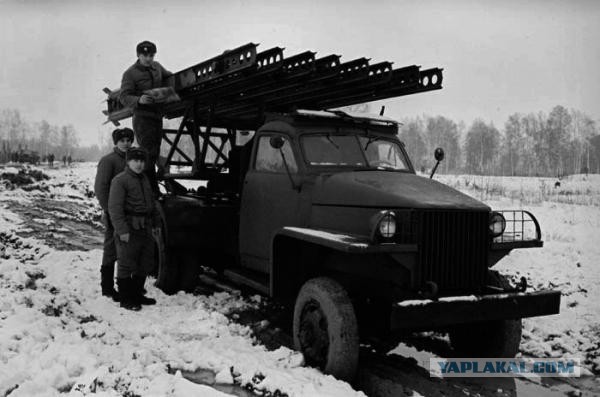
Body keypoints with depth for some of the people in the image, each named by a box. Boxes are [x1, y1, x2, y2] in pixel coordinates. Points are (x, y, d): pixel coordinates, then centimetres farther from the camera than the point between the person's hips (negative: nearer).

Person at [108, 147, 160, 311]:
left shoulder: (144, 179, 16)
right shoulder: (120, 180, -10)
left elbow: (151, 203, 26)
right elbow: (114, 208, -17)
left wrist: (156, 223, 22)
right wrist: (122, 230, -22)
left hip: (145, 229, 9)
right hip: (128, 230, -8)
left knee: (145, 264, 15)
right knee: (126, 265, 0)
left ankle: (137, 295, 29)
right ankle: (125, 300, 9)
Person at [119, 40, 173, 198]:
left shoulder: (156, 67, 12)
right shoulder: (130, 73, -7)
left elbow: (169, 76, 32)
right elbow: (124, 97, -12)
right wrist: (139, 100, -30)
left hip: (157, 115, 7)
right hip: (142, 116, -7)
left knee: (154, 154, 11)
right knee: (148, 153, -16)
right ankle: (152, 190, -16)